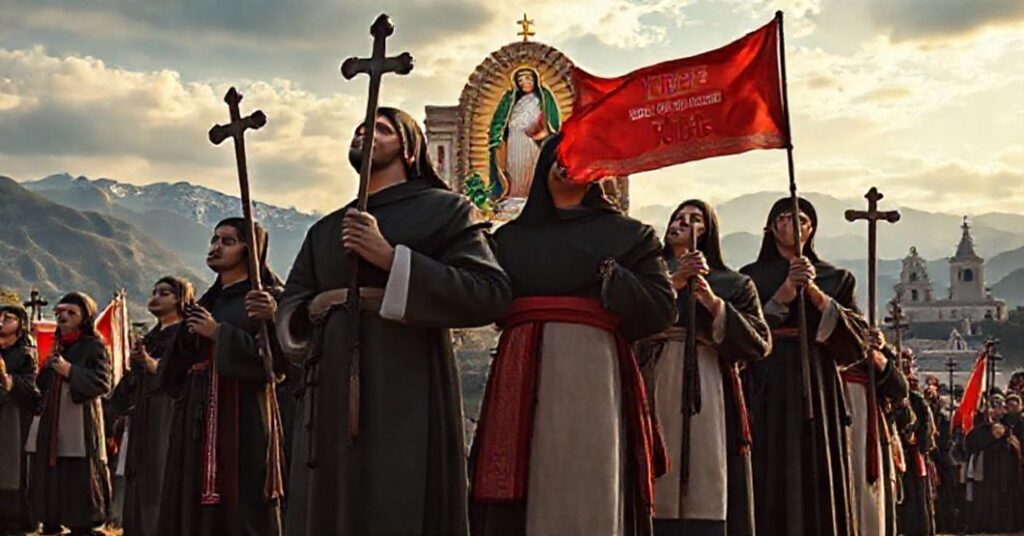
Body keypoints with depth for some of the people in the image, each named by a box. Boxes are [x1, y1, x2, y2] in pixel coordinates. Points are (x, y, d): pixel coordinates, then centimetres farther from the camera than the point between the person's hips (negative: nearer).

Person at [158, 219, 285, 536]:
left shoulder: (264, 297, -1)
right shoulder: (207, 302, 21)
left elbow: (276, 356, -14)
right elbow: (177, 370, 21)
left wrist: (218, 333, -12)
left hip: (242, 415, -7)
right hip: (199, 417, 8)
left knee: (240, 509, -9)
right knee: (194, 508, 5)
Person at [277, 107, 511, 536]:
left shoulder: (444, 210, 6)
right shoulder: (325, 229, 24)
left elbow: (489, 294, -8)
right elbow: (290, 309, 20)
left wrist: (390, 257, -12)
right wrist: (316, 307, -4)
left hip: (406, 397, -5)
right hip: (331, 395, 5)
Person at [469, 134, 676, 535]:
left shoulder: (626, 235, 13)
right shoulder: (510, 237, 21)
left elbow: (662, 308, 3)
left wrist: (607, 274, -4)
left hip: (592, 373, -2)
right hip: (522, 378, 2)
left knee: (589, 493, -6)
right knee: (523, 494, -3)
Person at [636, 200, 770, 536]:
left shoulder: (734, 284, 18)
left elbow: (759, 344, 4)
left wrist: (715, 304, -5)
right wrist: (674, 282, -10)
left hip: (709, 391, 0)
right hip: (655, 386, 0)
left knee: (707, 489, -8)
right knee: (659, 491, -9)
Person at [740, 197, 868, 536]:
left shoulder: (835, 279, 14)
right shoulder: (750, 277, 10)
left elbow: (856, 338, 2)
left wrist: (815, 293, -9)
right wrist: (782, 295, -12)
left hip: (817, 390, 1)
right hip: (767, 391, -1)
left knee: (818, 483, -2)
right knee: (773, 482, -7)